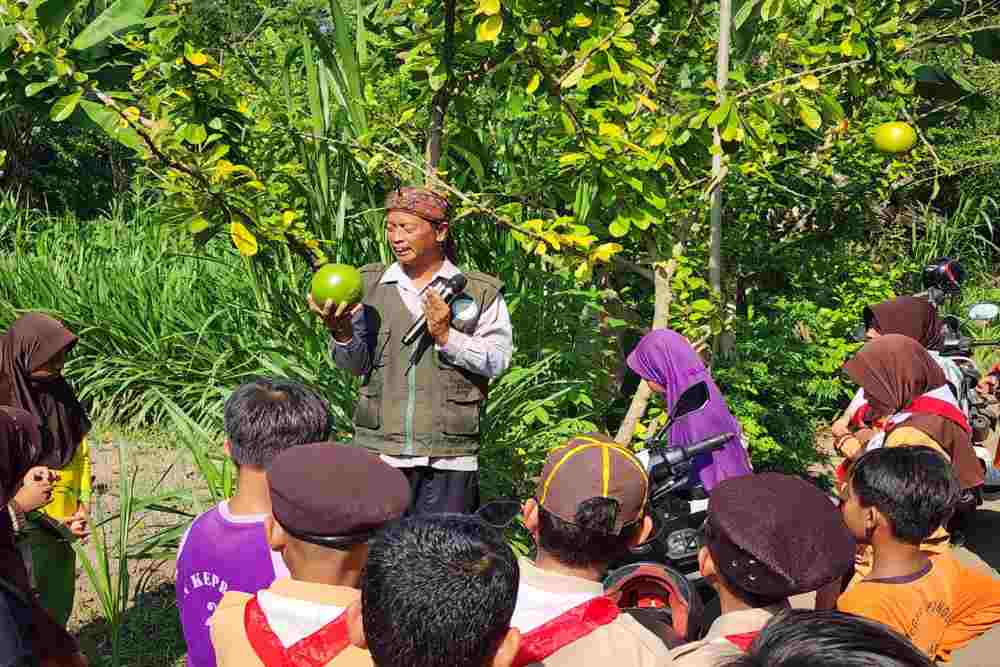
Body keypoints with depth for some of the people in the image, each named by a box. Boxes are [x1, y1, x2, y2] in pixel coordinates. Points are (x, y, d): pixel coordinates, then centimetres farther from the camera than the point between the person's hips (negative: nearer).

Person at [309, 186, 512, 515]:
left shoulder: (480, 291, 4)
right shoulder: (369, 284, 11)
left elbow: (499, 360, -2)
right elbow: (355, 364, 5)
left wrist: (447, 336, -14)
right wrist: (341, 331, -15)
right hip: (378, 451, 2)